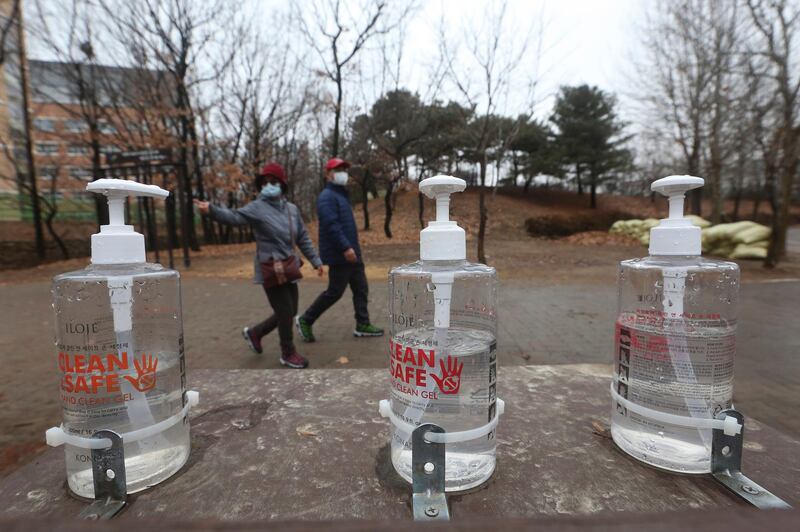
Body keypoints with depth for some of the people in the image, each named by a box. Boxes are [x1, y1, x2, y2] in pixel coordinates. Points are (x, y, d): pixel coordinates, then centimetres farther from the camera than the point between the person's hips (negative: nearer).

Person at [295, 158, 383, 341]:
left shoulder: (341, 194, 19)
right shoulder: (327, 196, -13)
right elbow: (331, 225, -24)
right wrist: (345, 247, -29)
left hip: (352, 253, 10)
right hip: (340, 255, -10)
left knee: (361, 288, 9)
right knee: (334, 292, -2)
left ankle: (362, 325, 16)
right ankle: (305, 320, 13)